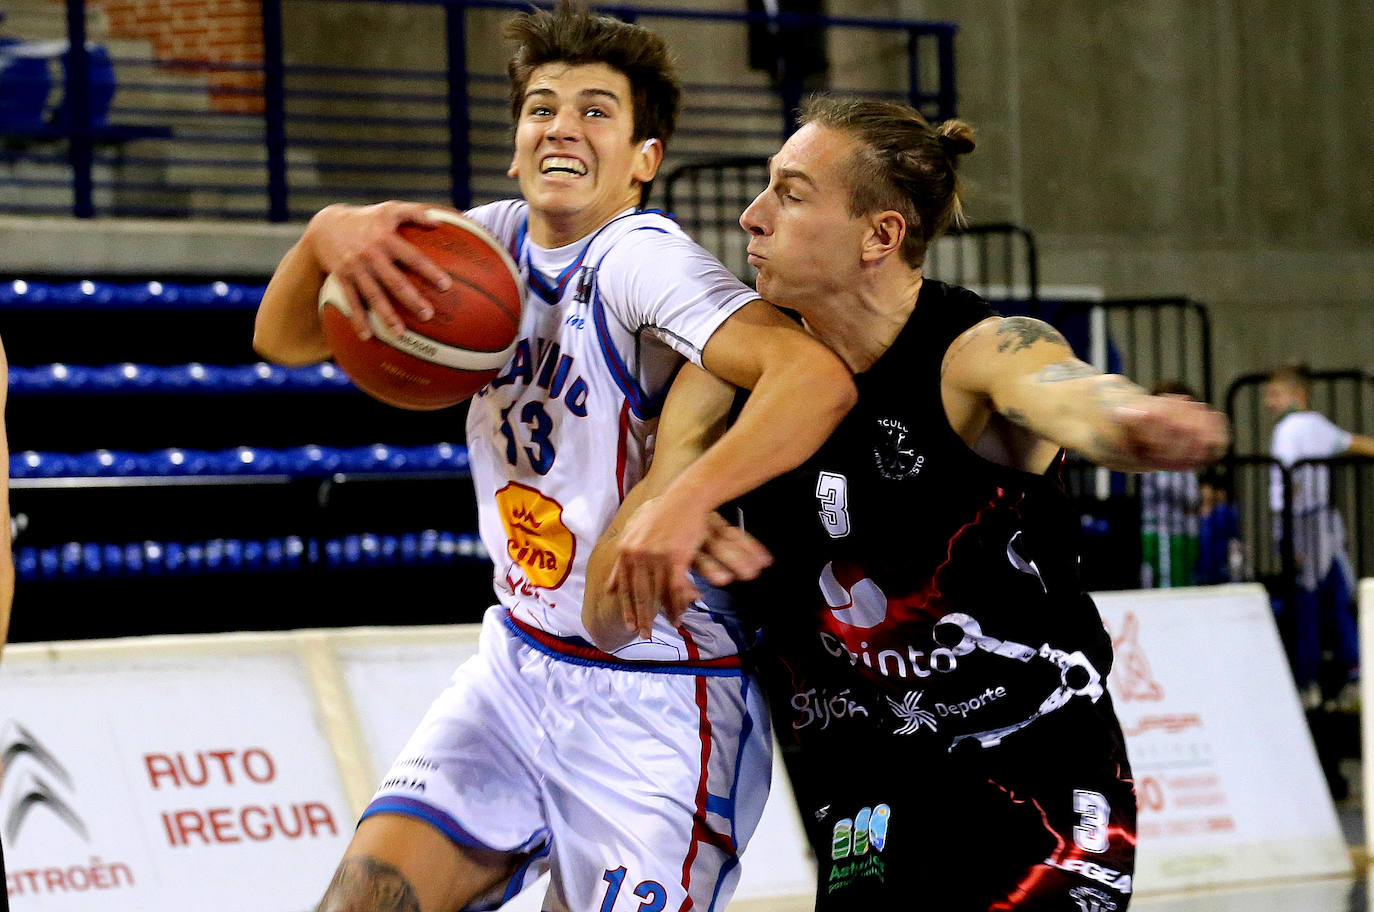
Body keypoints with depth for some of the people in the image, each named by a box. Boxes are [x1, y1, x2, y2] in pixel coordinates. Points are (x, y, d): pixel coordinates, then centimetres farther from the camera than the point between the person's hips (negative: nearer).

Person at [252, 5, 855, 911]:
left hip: (659, 701, -6)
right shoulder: (496, 242, 3)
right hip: (521, 661, 6)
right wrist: (327, 234, -18)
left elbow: (818, 376, -34)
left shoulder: (640, 259, -19)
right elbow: (285, 340, 4)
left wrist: (686, 502, -49)